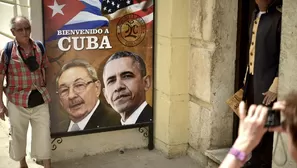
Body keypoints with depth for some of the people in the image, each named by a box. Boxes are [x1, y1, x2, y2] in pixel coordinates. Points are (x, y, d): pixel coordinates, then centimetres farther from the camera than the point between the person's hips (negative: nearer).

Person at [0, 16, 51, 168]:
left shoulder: (39, 47, 0)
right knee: (18, 136, 16)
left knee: (44, 136, 5)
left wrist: (43, 88, 11)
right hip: (18, 101, -2)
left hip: (40, 99, 2)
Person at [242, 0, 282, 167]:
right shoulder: (256, 15, 9)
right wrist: (247, 77, 14)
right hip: (252, 80, 7)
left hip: (266, 83, -7)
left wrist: (275, 87, -16)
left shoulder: (278, 19, -14)